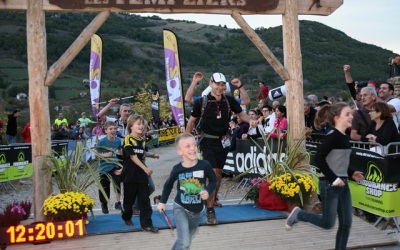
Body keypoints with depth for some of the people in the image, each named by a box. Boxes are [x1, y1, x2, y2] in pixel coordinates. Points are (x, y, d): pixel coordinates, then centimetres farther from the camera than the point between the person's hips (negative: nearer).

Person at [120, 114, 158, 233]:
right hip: (130, 175, -5)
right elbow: (132, 156, -17)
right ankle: (127, 218, 34)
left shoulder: (142, 140, 10)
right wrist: (145, 168, -21)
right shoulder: (128, 139, -10)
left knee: (145, 200, 2)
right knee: (129, 199, 10)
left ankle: (146, 224, 5)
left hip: (141, 175, 5)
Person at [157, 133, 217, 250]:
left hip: (197, 210, 2)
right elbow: (168, 185, 5)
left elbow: (213, 181, 0)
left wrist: (208, 191, -19)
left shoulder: (204, 165, -17)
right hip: (180, 208, -2)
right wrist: (162, 201, 7)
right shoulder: (177, 169, -15)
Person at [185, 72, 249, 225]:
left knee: (219, 172, 18)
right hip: (208, 141, -4)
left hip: (223, 141, 4)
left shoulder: (229, 100, -4)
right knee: (212, 173, -15)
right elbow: (192, 121, -1)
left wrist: (251, 121, -16)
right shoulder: (202, 101, -10)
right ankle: (210, 211, -13)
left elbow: (241, 114, 5)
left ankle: (214, 199, 43)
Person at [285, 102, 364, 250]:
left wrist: (351, 174, 8)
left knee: (346, 223, 10)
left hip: (342, 184, 8)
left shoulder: (345, 137, 9)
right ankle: (298, 214, 20)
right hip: (329, 184, -8)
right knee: (328, 223, 0)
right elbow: (319, 159, -22)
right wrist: (334, 178, -21)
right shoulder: (332, 136, -16)